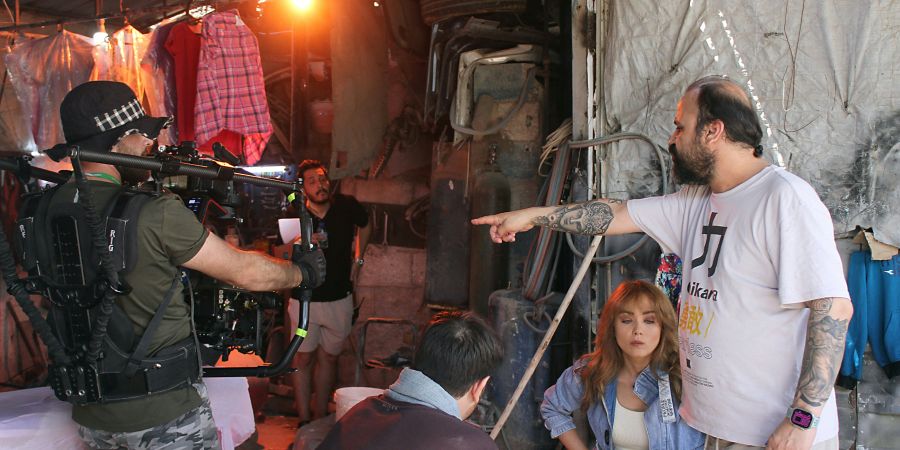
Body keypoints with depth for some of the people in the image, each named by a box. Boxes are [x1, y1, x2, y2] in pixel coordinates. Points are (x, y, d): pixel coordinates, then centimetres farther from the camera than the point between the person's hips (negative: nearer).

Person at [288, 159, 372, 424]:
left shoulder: (347, 206, -7)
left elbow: (365, 226, 15)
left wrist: (358, 259, 10)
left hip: (340, 299, 2)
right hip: (305, 299, -1)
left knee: (328, 358, 12)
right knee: (303, 357, 3)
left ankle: (320, 417, 24)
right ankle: (304, 421, 13)